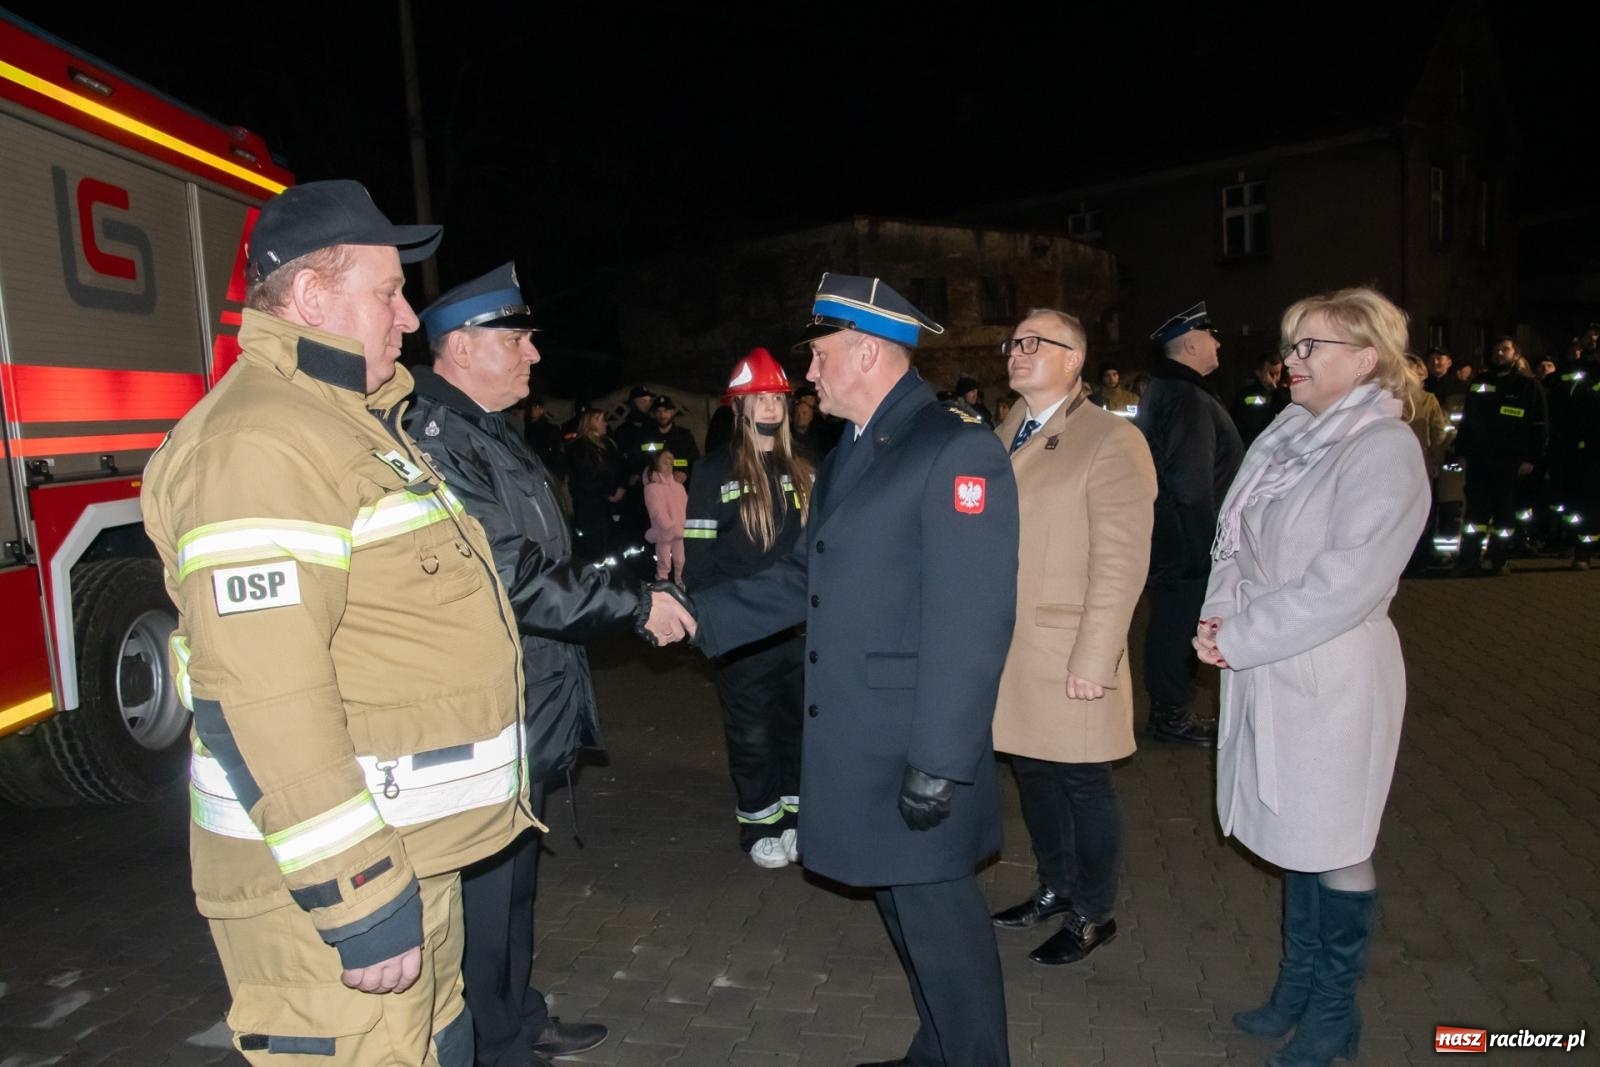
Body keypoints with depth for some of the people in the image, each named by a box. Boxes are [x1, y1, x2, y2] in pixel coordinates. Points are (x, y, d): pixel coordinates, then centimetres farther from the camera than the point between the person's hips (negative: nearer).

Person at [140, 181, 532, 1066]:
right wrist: (357, 894, -25)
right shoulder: (259, 441, -19)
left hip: (411, 849, 10)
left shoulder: (347, 422, 15)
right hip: (332, 873, -10)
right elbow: (262, 693, -26)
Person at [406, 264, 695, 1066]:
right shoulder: (433, 436, -20)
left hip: (525, 711, 10)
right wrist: (636, 606, -18)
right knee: (486, 887, 5)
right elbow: (511, 575, -25)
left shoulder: (486, 429, 13)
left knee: (513, 874, 22)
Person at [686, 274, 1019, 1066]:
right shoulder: (848, 454, 13)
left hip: (915, 749, -9)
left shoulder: (956, 450, -17)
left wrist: (939, 762, -22)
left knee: (937, 917, 6)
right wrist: (699, 617, 8)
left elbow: (972, 622, -22)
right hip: (858, 740, 9)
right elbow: (803, 577, 15)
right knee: (903, 904, 21)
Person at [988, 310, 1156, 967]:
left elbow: (1121, 562, -15)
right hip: (1006, 651, 7)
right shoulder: (1007, 436, 12)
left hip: (1067, 660, -7)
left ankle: (1092, 915, 26)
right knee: (1033, 774, 17)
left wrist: (1093, 660, -18)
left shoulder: (1111, 442, -11)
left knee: (1082, 785, 7)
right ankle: (1054, 889, 37)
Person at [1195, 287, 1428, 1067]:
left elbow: (1345, 583, -21)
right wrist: (1220, 616, -5)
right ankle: (1299, 987, 36)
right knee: (1293, 835, 18)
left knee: (1332, 848, 7)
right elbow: (1234, 541, 11)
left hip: (1331, 679, -7)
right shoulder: (1286, 436, 7)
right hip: (1269, 672, 7)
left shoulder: (1385, 449, -14)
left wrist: (1239, 638, -17)